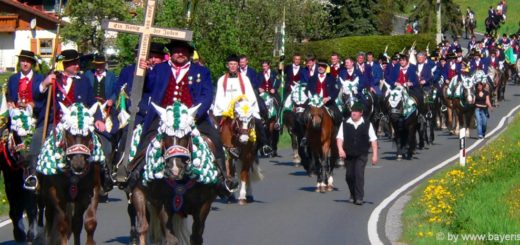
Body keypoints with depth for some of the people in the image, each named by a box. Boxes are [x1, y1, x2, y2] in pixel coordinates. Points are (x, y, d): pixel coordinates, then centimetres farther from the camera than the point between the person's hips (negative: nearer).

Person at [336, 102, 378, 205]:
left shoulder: (367, 124, 3)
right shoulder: (345, 124, 4)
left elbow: (373, 140, 4)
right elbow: (339, 138, -1)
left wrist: (375, 155, -1)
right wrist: (340, 149, -19)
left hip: (361, 155, -2)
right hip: (348, 154, 2)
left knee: (359, 174, -13)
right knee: (349, 175, 8)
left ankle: (359, 198, -9)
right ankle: (353, 194, 32)